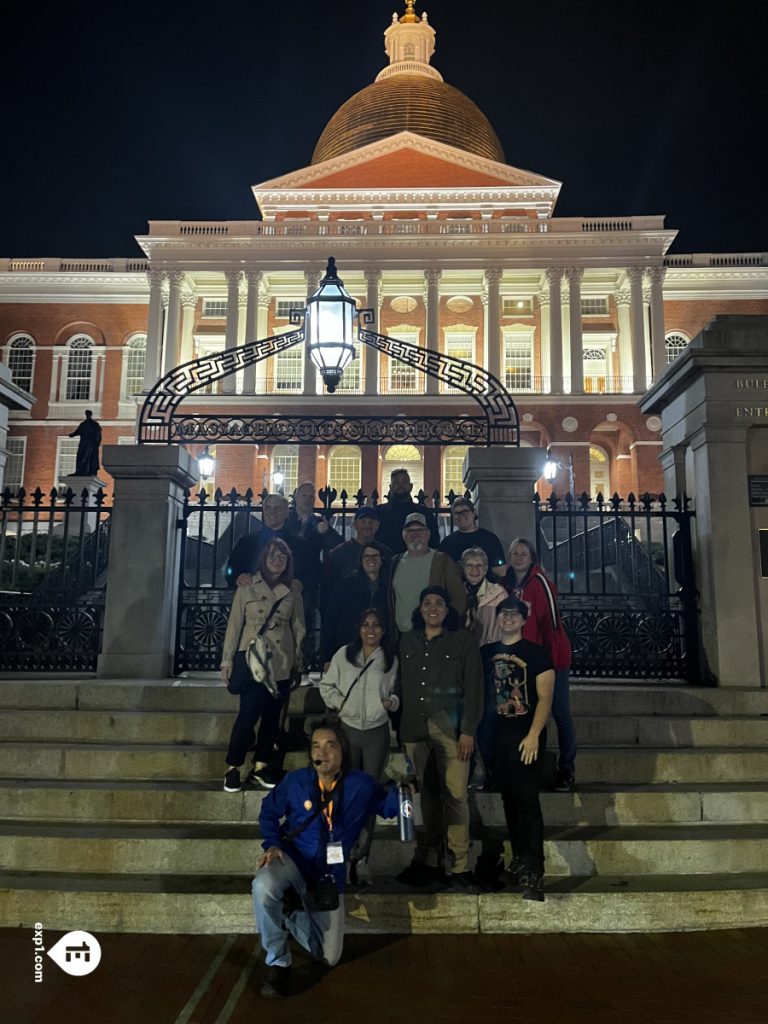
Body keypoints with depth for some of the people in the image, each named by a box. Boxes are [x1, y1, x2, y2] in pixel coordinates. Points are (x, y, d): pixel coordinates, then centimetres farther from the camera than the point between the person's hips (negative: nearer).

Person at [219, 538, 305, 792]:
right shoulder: (247, 589, 2)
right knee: (249, 714, -8)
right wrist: (227, 659, -2)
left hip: (282, 664, 3)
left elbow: (298, 629, 10)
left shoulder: (293, 594, 8)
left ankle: (260, 768, 19)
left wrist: (298, 663, 9)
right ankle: (233, 769, 6)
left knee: (272, 716, 7)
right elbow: (234, 625, 1)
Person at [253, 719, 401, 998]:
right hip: (292, 862, -2)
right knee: (264, 886, -39)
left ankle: (288, 914, 34)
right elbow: (269, 811, 3)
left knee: (329, 958, 8)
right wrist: (273, 844, -12)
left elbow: (386, 806, 0)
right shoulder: (295, 781, -12)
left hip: (329, 877, 2)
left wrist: (400, 793, -23)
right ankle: (278, 963, -13)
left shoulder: (361, 785, -13)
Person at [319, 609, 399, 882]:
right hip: (347, 729, 0)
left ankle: (361, 859, 13)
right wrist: (339, 703, -9)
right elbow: (326, 685, 6)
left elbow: (396, 693, 11)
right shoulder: (344, 654, 0)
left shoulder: (390, 659, 1)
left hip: (377, 732, 0)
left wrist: (392, 701, -10)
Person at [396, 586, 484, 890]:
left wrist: (468, 731, -9)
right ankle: (430, 862, 18)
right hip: (416, 729, 4)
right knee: (428, 795, 9)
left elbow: (474, 688, -3)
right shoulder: (407, 641, 13)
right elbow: (403, 685, 15)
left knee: (455, 795, -4)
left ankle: (460, 867, 6)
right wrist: (403, 726, 11)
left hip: (450, 729, -3)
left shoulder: (464, 641, 1)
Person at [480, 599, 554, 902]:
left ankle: (533, 874, -8)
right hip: (498, 736, 5)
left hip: (526, 736, -4)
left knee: (527, 800, -10)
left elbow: (545, 697, -8)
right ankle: (519, 863, 25)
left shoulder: (535, 653, -3)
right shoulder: (487, 652, 9)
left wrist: (533, 735, -17)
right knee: (509, 799, 12)